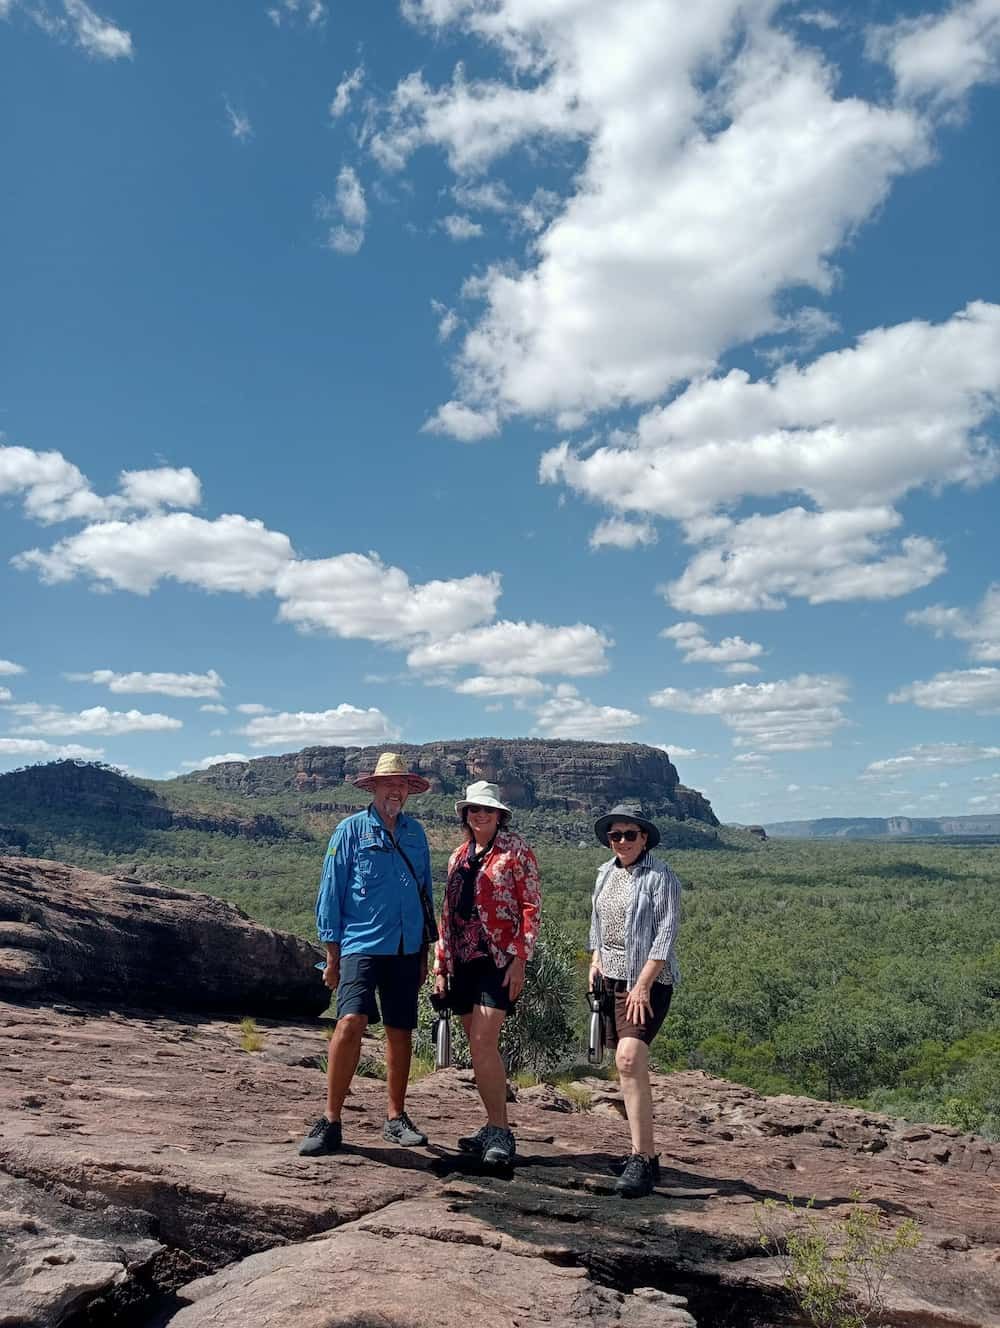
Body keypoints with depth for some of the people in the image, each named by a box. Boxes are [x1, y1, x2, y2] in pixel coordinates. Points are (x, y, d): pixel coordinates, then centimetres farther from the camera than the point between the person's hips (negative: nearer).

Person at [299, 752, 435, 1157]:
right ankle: (330, 1121, -4)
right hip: (361, 945, -4)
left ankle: (396, 1119, 23)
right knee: (351, 1023, -17)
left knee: (400, 1032, 9)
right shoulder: (351, 830, -1)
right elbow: (331, 893, 0)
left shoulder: (415, 833, 11)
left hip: (406, 949, 4)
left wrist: (425, 952, 15)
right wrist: (332, 955, -2)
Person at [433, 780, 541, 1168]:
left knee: (483, 1044, -14)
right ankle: (495, 1127, 20)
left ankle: (501, 1132, -4)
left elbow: (531, 907, -6)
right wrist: (440, 966, 13)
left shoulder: (515, 851, -2)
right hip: (463, 961, 6)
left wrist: (519, 959, -14)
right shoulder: (459, 857, 15)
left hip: (499, 959, -6)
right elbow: (447, 914, 17)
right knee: (480, 1048, 9)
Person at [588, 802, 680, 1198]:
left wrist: (642, 984, -19)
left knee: (629, 1059, -19)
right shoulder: (606, 873, 11)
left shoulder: (661, 877, -10)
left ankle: (643, 1158, -14)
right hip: (611, 979, 7)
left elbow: (666, 934, -15)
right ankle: (644, 1152, 23)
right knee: (630, 1067, 12)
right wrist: (595, 960, 8)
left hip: (647, 980, -7)